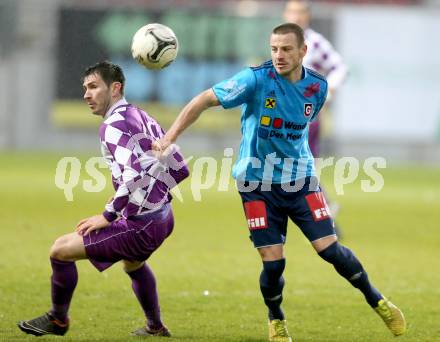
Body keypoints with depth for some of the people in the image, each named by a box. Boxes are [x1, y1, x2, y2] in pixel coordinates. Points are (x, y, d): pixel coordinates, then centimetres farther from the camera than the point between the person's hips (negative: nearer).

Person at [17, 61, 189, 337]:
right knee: (133, 264, 40)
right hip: (164, 218, 10)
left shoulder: (115, 124, -16)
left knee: (61, 250, -4)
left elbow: (133, 174, -30)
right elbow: (179, 168, 13)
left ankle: (58, 320, 16)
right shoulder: (142, 117, 11)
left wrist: (108, 216, -21)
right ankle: (156, 328, 55)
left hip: (141, 226, -10)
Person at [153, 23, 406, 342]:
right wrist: (170, 137, -22)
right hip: (258, 183, -3)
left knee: (330, 249, -5)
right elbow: (204, 100, -16)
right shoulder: (256, 79, -17)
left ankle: (377, 300, 19)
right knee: (274, 263, -6)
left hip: (300, 178, 3)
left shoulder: (317, 86, -3)